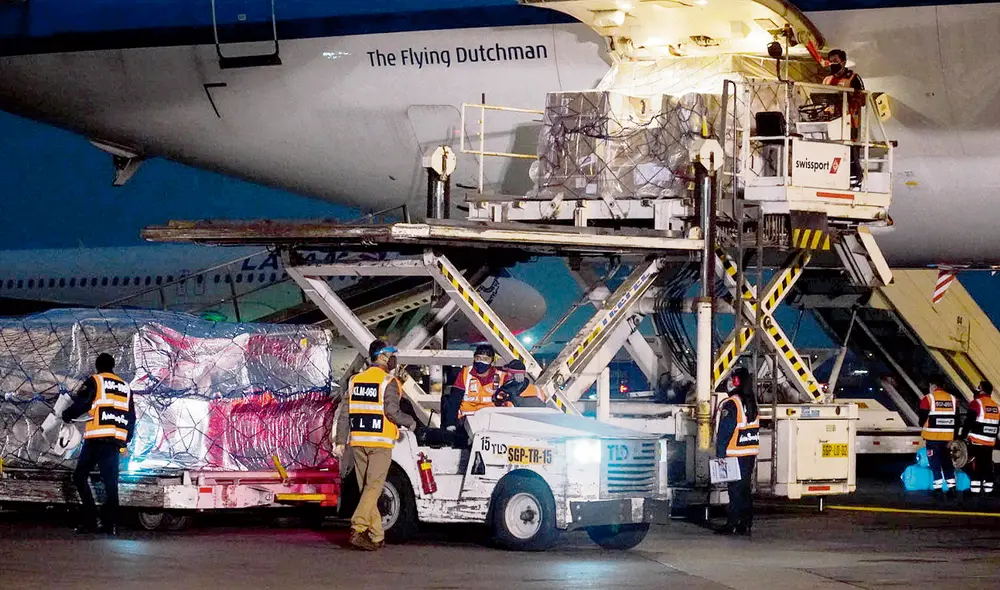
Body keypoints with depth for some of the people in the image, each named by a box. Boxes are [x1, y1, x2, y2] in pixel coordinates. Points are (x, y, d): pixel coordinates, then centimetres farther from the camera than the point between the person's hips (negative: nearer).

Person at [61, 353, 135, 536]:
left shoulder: (94, 382, 2)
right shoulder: (125, 387, 19)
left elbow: (80, 404, -8)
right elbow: (131, 418, 19)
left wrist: (67, 415, 12)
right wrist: (125, 442, 26)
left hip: (97, 438, -5)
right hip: (116, 440, 5)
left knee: (80, 476, 5)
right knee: (110, 481, 5)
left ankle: (90, 520, -6)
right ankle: (110, 523, -2)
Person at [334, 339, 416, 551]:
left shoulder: (355, 380, 12)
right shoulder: (388, 382, -6)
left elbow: (345, 414, 10)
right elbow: (392, 411, -15)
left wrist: (340, 442, 10)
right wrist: (410, 422, 3)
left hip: (358, 441, 6)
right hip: (380, 442, -6)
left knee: (366, 487, 10)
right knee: (373, 487, -8)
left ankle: (376, 536, 12)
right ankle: (358, 529, -23)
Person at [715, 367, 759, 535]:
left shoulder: (730, 404, -14)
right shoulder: (752, 403, 11)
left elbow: (724, 432, -15)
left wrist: (720, 454, -12)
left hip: (735, 455, -7)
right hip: (751, 453, 7)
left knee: (735, 489, -5)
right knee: (745, 488, 12)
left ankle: (732, 524, -5)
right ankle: (746, 524, 12)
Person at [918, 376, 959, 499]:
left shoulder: (928, 399, -8)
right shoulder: (953, 399, 7)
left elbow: (922, 417, -6)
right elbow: (956, 420, 11)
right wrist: (954, 437, 18)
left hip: (932, 437, -4)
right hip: (948, 437, 4)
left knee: (935, 463, 3)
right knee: (947, 462, 14)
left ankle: (938, 489, -1)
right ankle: (952, 488, 14)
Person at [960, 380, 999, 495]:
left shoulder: (976, 403, -9)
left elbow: (969, 421, -12)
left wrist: (964, 437, -4)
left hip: (976, 441, -6)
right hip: (990, 442, 6)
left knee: (976, 465, -5)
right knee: (987, 465, 11)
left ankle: (975, 489, -8)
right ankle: (988, 489, 13)